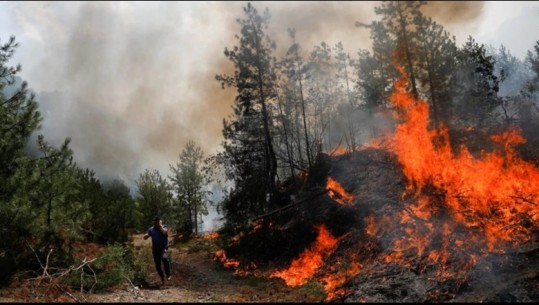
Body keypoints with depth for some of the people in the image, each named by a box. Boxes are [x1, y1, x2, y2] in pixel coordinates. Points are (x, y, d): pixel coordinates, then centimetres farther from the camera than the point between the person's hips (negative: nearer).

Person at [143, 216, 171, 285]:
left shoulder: (164, 227, 0)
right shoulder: (151, 229, 9)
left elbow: (164, 232, -22)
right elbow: (145, 237, 6)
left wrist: (160, 226, -13)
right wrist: (146, 235, -16)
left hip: (163, 248, -4)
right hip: (155, 249, 4)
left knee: (164, 258, -33)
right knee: (157, 265, 5)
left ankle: (168, 274, -17)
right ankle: (162, 277, 29)